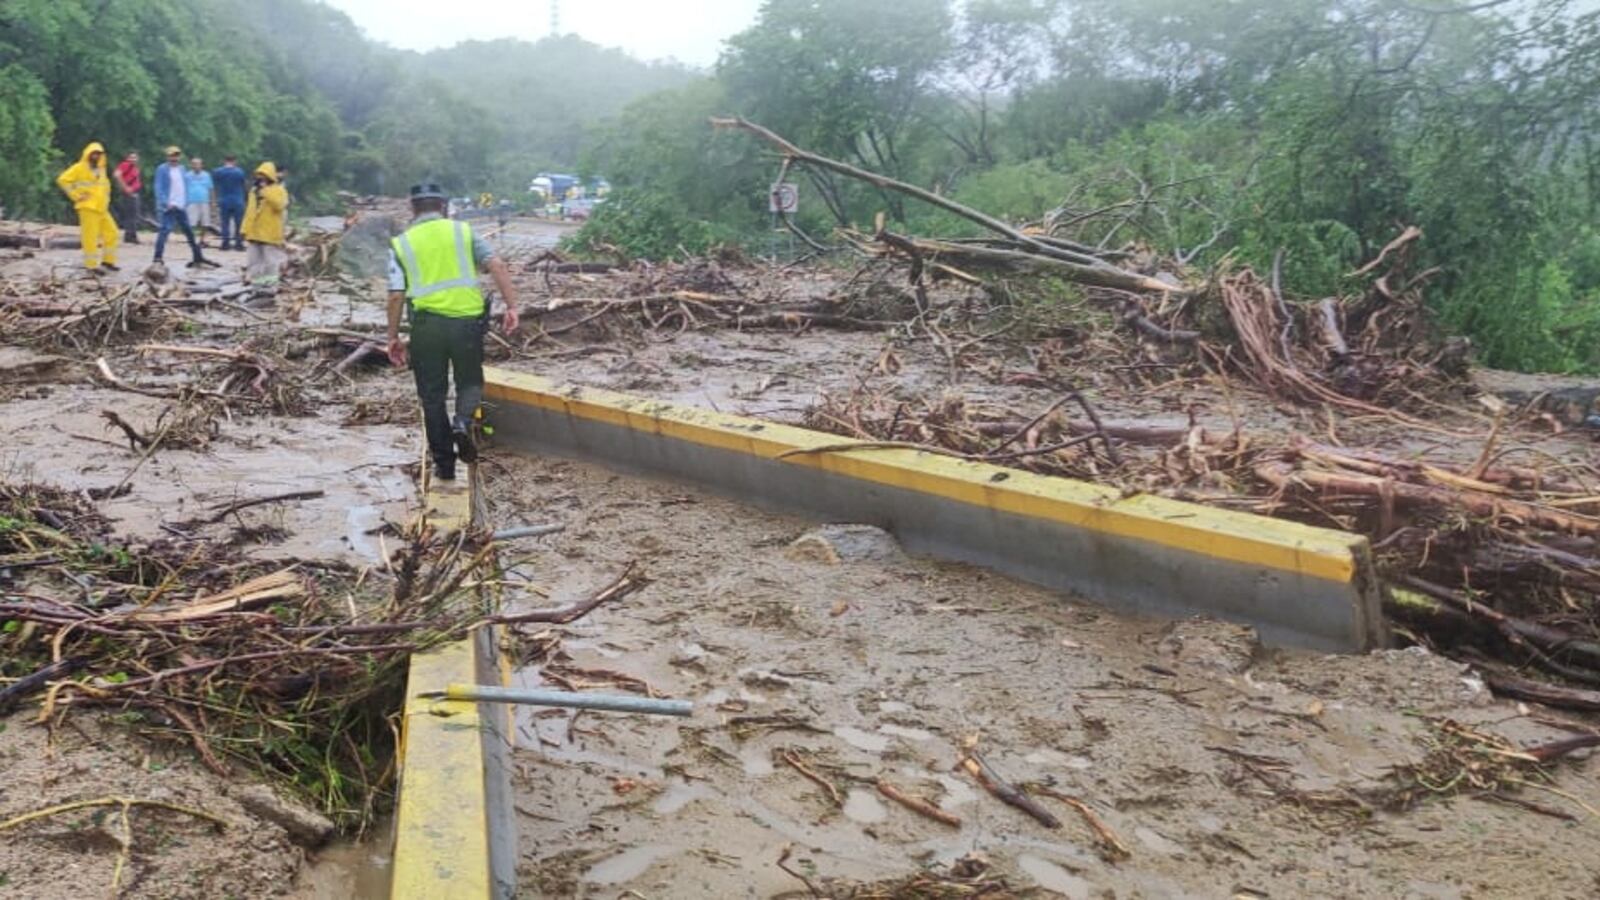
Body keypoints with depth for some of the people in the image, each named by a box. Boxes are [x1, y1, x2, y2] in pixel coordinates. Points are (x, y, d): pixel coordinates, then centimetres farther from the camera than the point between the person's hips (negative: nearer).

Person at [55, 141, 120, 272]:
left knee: (111, 232, 6)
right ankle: (91, 265, -4)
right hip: (88, 208, -7)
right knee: (90, 236, -8)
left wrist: (106, 198, 20)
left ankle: (108, 260, 17)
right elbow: (63, 180, -11)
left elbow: (105, 184, 34)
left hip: (102, 208, 7)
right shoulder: (79, 168, -4)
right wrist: (75, 195, -12)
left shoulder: (101, 169, 17)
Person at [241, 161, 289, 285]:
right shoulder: (254, 190, 15)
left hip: (270, 233, -7)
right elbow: (249, 211, 16)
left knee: (270, 259, -3)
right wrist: (245, 228, 11)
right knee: (254, 258, 10)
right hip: (255, 232, 7)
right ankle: (256, 281, 17)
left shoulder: (278, 190, -5)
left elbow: (279, 205, -26)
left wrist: (265, 191, -25)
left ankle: (270, 282, 3)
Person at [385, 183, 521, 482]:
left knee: (432, 395, 11)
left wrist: (393, 337, 8)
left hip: (427, 323, 0)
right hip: (468, 319, 0)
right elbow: (497, 266, -3)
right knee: (470, 381, 19)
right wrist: (511, 306, -4)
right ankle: (462, 421, -12)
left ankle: (444, 464, 15)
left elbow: (396, 295, 1)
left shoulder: (401, 244, 8)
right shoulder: (463, 231, 9)